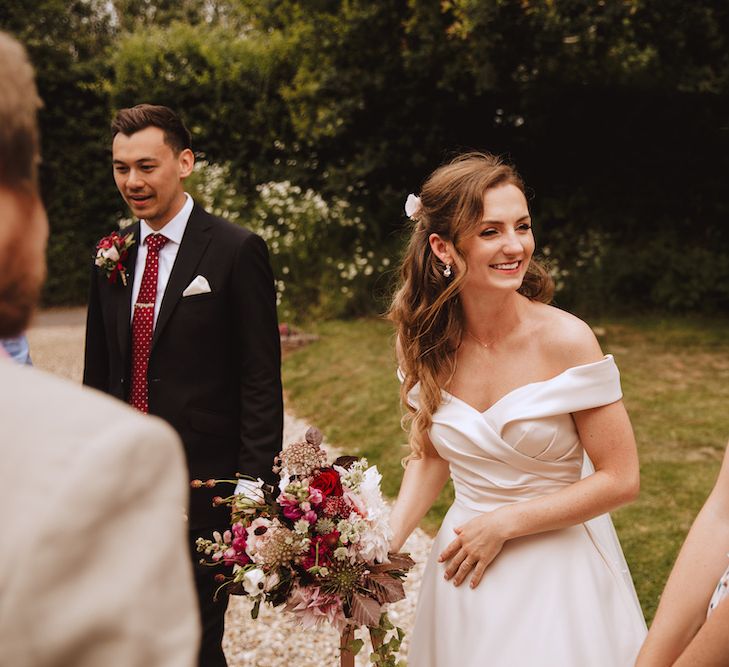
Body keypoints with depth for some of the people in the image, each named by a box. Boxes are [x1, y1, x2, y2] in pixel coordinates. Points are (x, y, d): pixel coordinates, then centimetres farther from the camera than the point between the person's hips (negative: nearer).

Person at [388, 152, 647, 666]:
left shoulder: (565, 340, -20)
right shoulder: (428, 343, -7)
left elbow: (620, 479, -15)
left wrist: (504, 524, -16)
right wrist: (388, 541, -7)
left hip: (559, 568, -3)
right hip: (463, 568, 4)